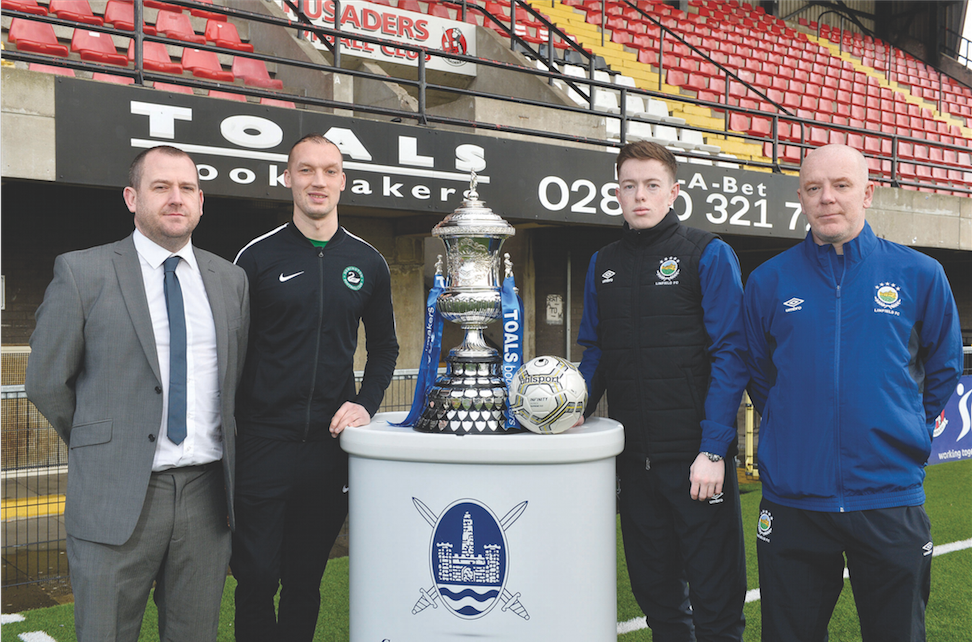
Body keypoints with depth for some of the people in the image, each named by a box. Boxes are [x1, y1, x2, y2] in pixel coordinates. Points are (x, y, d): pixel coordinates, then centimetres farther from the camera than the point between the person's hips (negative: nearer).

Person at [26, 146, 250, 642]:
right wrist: (99, 449, 9)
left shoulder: (231, 280, 8)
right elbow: (46, 383, 2)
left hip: (206, 493, 3)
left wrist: (226, 464, 12)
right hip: (114, 497, -3)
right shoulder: (81, 273, -3)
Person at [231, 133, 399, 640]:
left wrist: (365, 404, 0)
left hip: (331, 444, 2)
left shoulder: (367, 263, 7)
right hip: (264, 442, -2)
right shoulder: (257, 257, -1)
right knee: (256, 580, 3)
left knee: (305, 583, 14)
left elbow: (384, 346, 15)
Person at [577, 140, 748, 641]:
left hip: (696, 454, -4)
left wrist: (713, 450, -16)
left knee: (715, 595, 5)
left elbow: (730, 356, -9)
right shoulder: (603, 265, 11)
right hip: (633, 456, 5)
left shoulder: (709, 255, -3)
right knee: (654, 589, 16)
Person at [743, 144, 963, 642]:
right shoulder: (768, 281, 1)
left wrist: (904, 433, 10)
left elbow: (944, 365, 14)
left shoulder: (919, 275, 0)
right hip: (791, 499, 1)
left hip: (890, 496, 0)